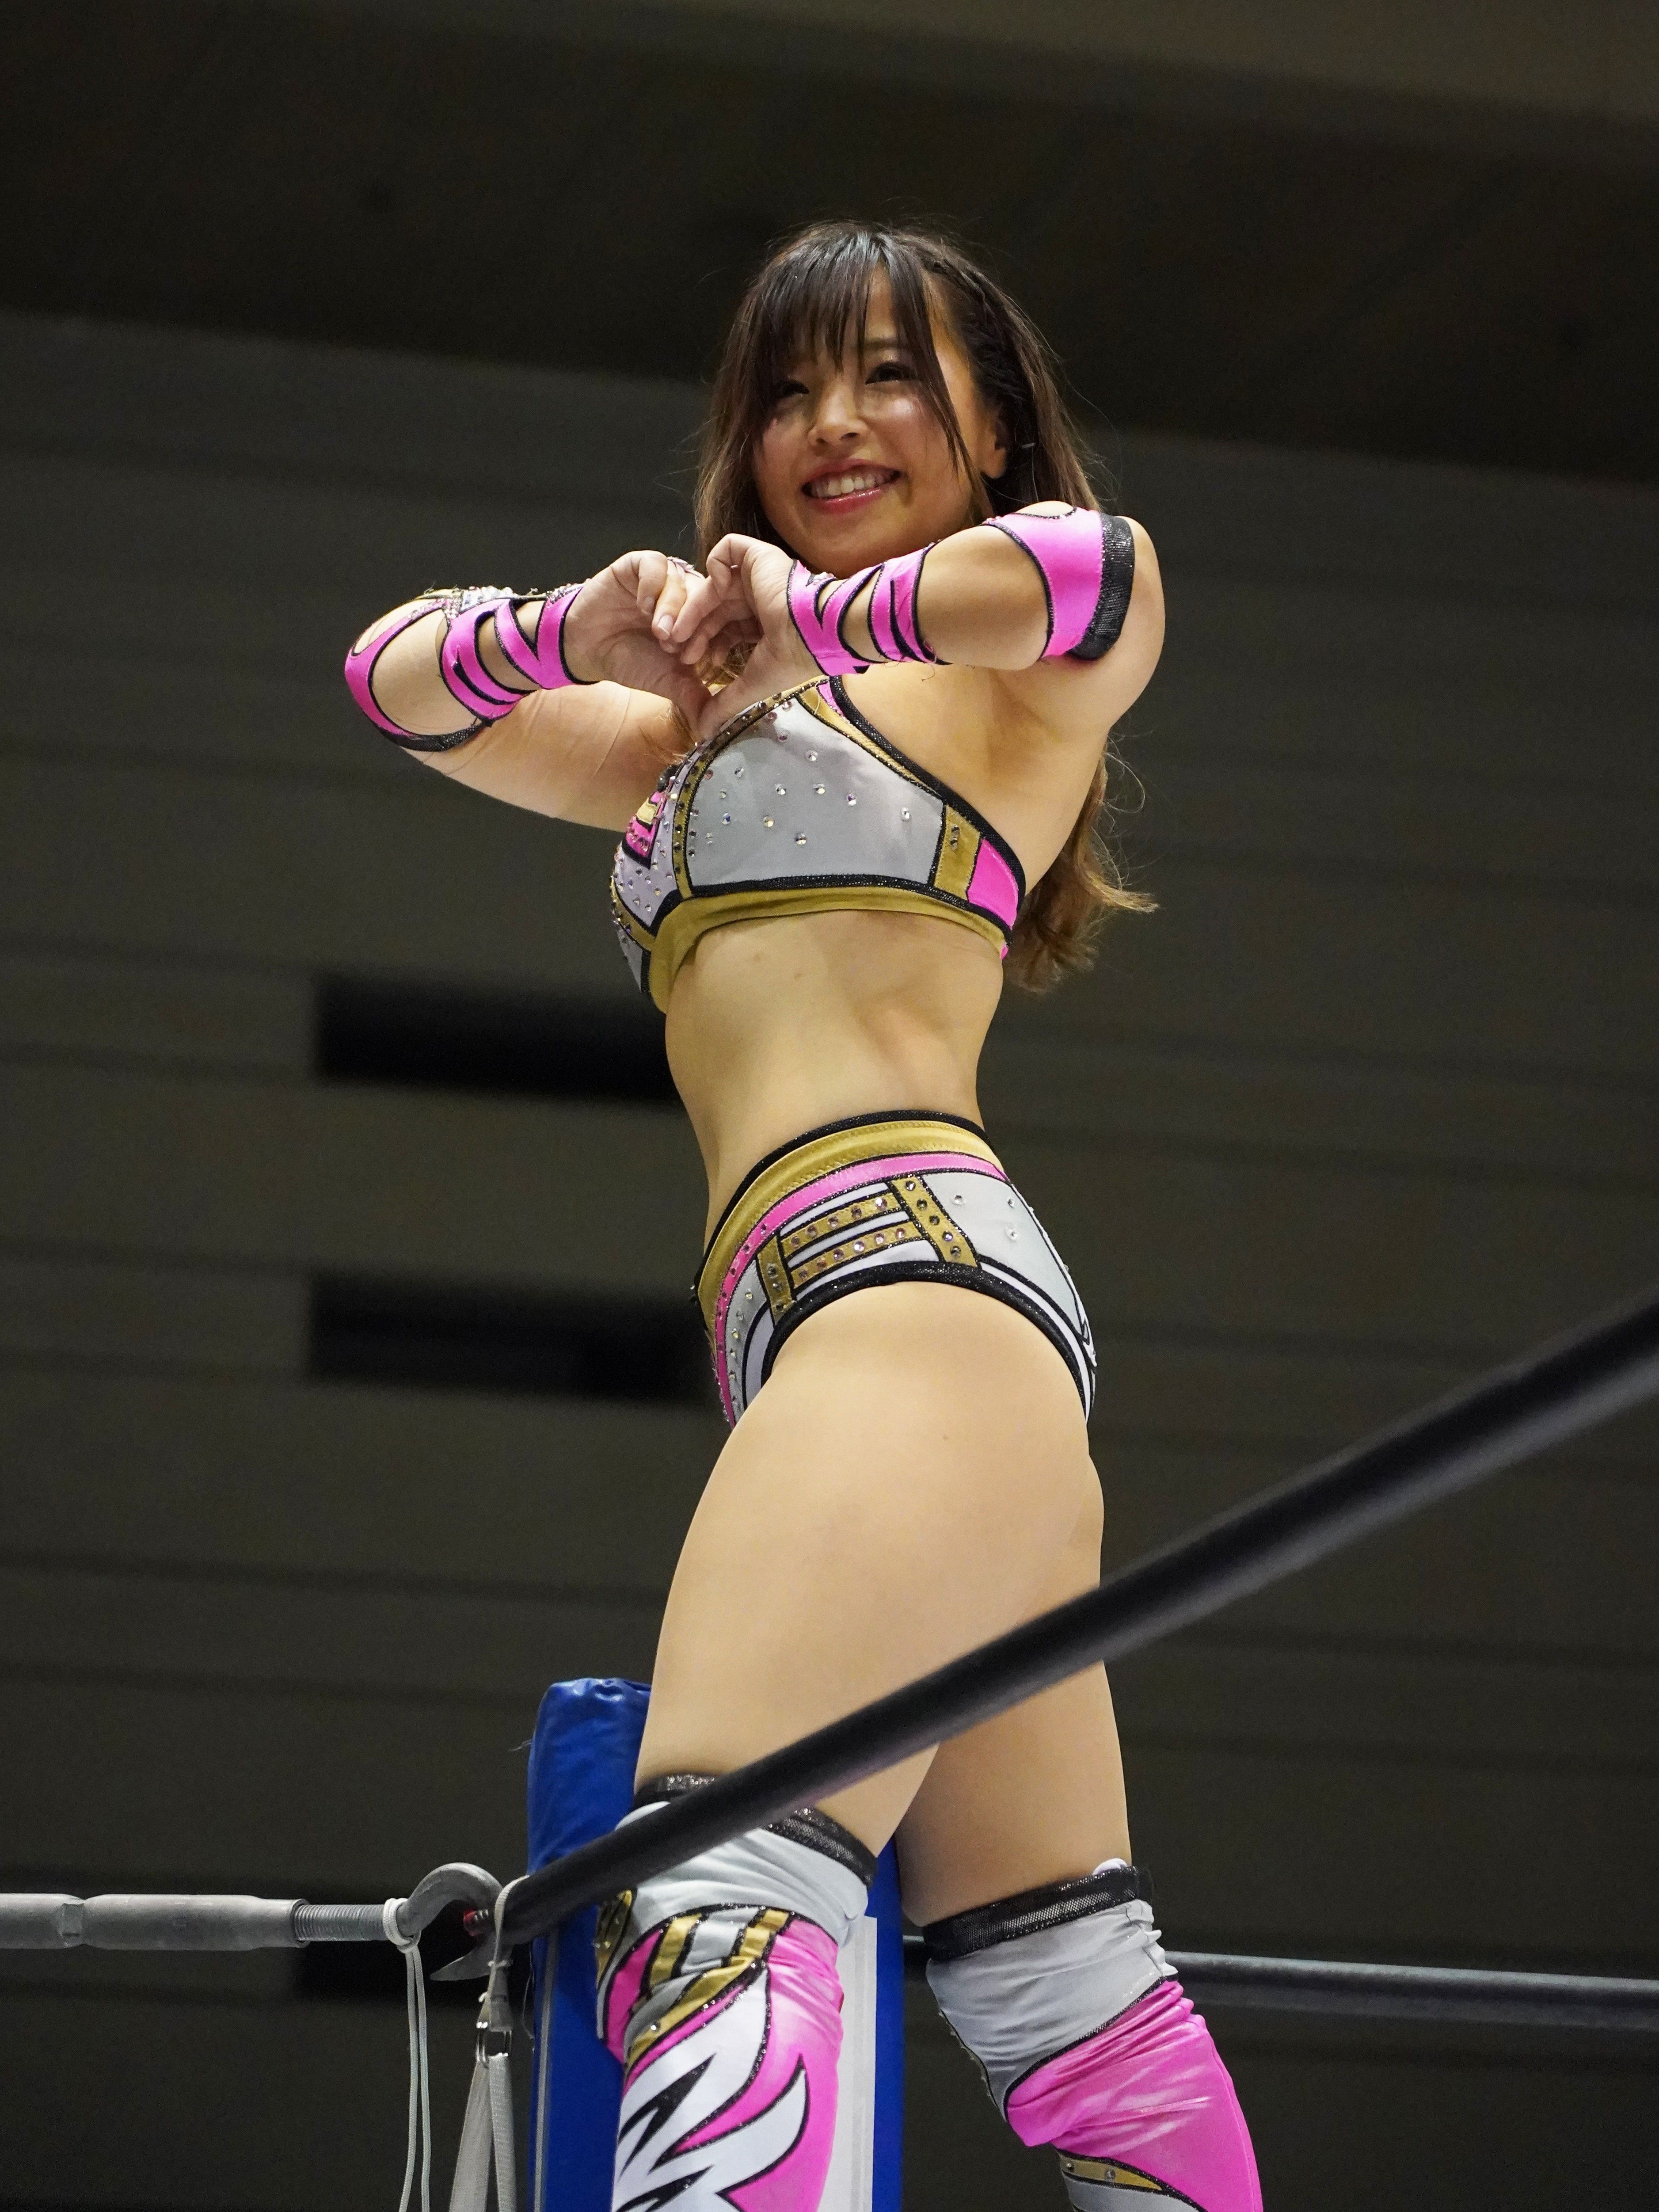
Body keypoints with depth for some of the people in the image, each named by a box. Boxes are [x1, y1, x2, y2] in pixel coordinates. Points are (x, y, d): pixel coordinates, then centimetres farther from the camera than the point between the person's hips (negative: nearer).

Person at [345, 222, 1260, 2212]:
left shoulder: (1012, 678, 9)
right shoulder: (711, 735, 31)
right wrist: (586, 633, 7)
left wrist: (813, 622, -4)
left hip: (912, 1260, -9)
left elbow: (1100, 569, -14)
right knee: (1063, 1995, 5)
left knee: (717, 1911, -28)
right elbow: (398, 675, 27)